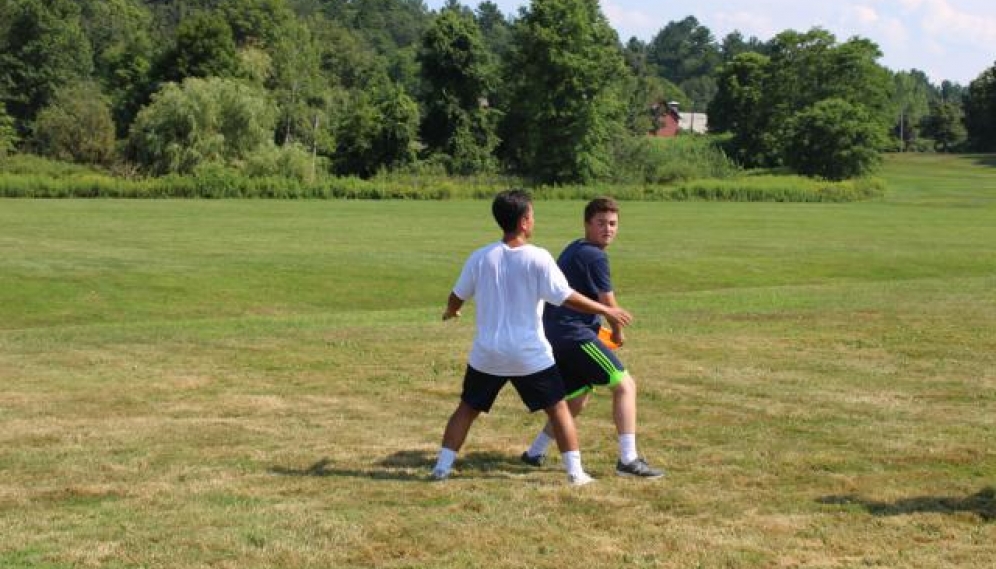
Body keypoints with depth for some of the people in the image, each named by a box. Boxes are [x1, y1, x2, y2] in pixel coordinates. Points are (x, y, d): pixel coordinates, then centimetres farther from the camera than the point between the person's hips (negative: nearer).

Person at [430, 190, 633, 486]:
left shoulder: (480, 257, -3)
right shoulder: (538, 258, -12)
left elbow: (458, 296, 10)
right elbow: (567, 297, -12)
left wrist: (451, 312, 33)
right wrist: (607, 311, 0)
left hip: (487, 354, 3)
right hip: (530, 355, -3)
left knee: (467, 408, 16)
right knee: (557, 408, 10)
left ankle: (442, 466, 13)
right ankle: (575, 471, 8)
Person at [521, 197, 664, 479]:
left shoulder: (573, 249, 18)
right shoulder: (595, 257, -12)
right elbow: (608, 302, -9)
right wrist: (618, 332, 10)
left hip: (554, 336, 10)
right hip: (574, 335, -10)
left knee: (577, 399, 23)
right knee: (625, 384, -7)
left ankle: (534, 453, 27)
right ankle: (628, 459, -12)